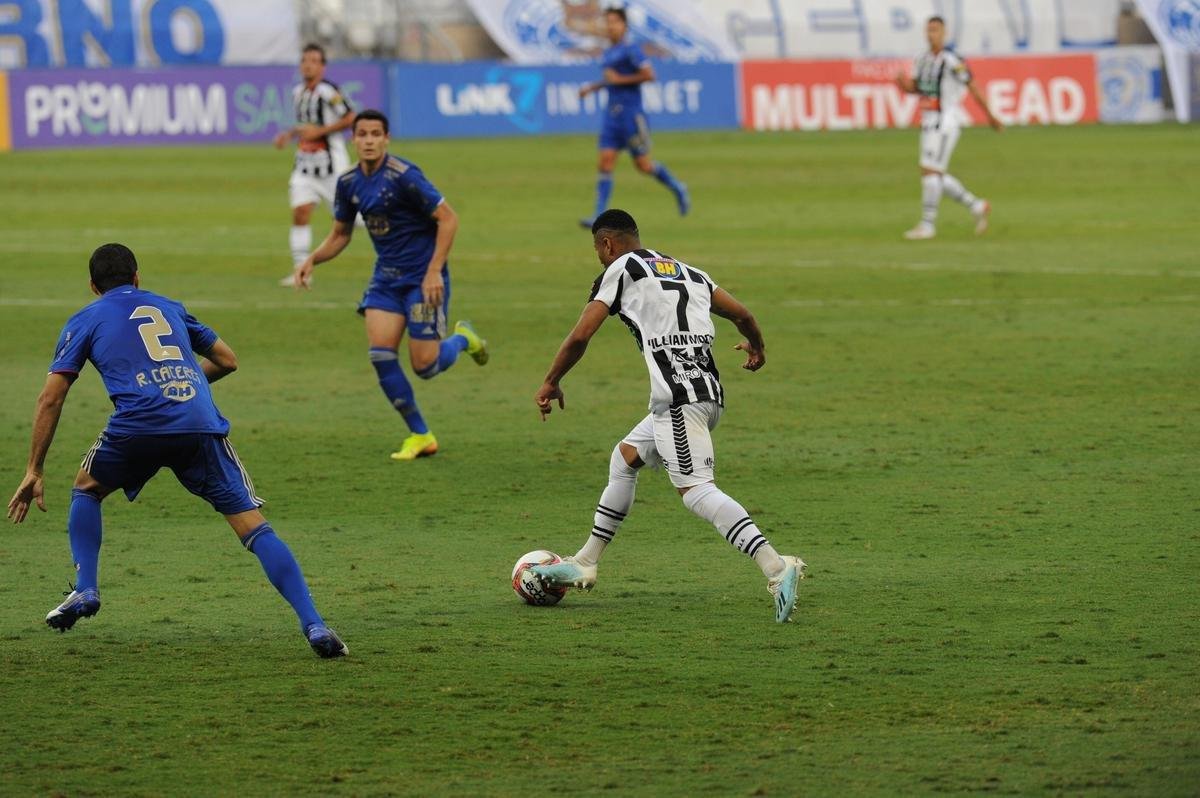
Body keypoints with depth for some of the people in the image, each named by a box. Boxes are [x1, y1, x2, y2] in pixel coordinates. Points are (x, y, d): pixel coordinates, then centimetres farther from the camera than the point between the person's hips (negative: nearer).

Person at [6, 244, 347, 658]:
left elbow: (50, 397, 13)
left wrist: (34, 472, 16)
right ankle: (313, 626, -13)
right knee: (254, 526, 0)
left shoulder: (86, 321, 20)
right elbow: (228, 360, 35)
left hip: (139, 423, -1)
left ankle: (85, 590, 15)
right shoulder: (169, 308, 29)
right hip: (201, 425, 1)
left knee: (86, 490, 29)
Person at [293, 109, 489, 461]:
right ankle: (420, 436, 3)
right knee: (381, 354, -10)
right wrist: (312, 260, -2)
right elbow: (340, 235, 16)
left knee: (425, 365, -8)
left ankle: (462, 338, 28)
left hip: (422, 278, -6)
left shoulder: (403, 176, -19)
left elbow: (448, 218, -17)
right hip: (386, 277, 6)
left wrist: (434, 271, -21)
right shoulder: (349, 183, 2)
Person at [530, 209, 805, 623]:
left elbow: (580, 336, 0)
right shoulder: (687, 273, 24)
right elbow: (741, 313, 23)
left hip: (679, 398, -9)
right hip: (710, 392, 9)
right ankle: (584, 565, 32)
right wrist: (756, 346, 45)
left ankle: (776, 568, -32)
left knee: (695, 489, -16)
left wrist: (551, 383, 15)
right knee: (625, 457, 24)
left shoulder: (620, 270, 5)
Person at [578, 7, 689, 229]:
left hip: (631, 115, -7)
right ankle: (599, 215, -9)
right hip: (612, 116, 7)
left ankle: (677, 189, 27)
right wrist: (593, 87, 19)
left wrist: (619, 79, -14)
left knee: (643, 165, 1)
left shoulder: (631, 50, -9)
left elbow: (648, 75, -17)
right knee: (605, 162, -5)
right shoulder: (608, 54, 15)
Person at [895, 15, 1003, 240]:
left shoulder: (952, 61, -14)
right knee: (937, 177, 11)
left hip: (946, 124, -8)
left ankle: (927, 225, -6)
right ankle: (977, 207, 25)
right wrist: (904, 84, -4)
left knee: (930, 172, -12)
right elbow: (916, 88, 20)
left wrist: (990, 116, -5)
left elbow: (973, 87, -10)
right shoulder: (922, 61, 10)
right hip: (928, 124, 8)